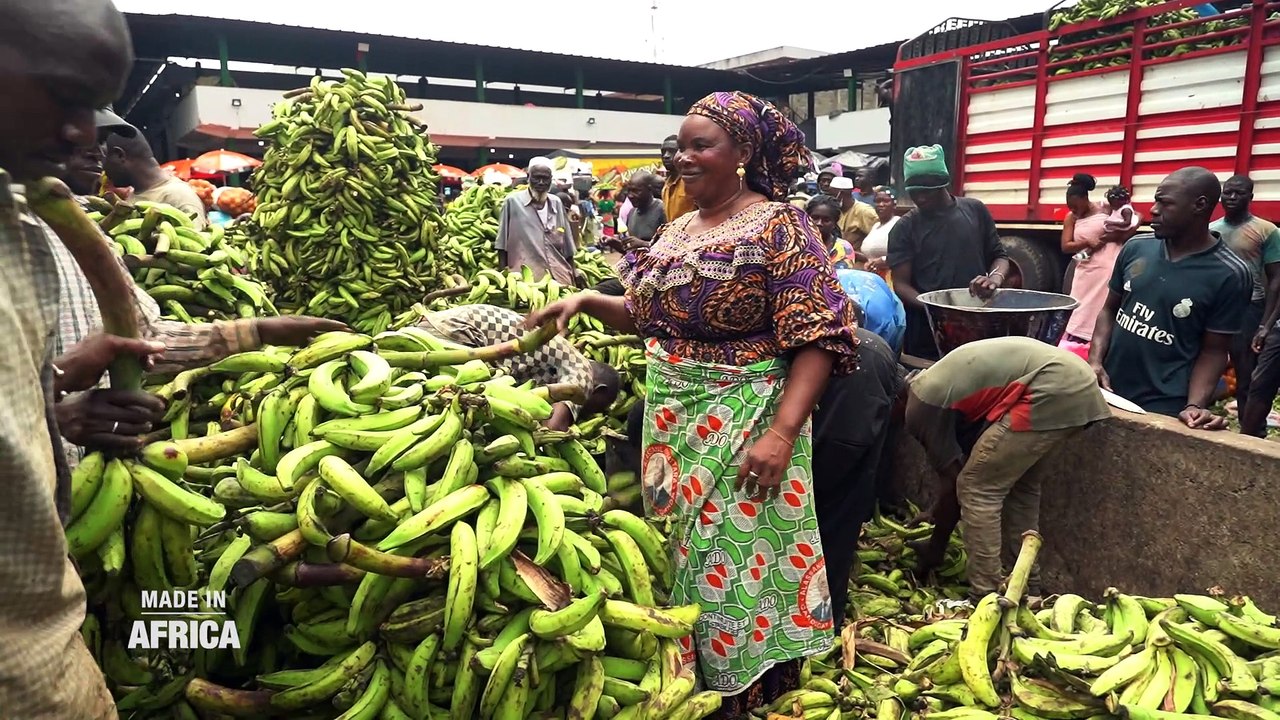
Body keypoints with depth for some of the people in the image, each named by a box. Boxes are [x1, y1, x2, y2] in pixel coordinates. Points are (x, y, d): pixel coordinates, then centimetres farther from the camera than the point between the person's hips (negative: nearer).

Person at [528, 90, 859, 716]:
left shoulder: (778, 227, -10)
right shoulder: (677, 230, 11)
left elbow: (818, 338, -16)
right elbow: (647, 316, 20)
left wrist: (782, 433, -26)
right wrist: (586, 300, 2)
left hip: (742, 427, -7)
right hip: (670, 420, 7)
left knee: (734, 568, 1)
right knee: (679, 558, 17)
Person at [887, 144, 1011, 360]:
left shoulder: (975, 210, 7)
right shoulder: (905, 228, 1)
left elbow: (999, 255, 14)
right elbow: (901, 284, -4)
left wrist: (996, 277, -9)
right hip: (926, 331, -2)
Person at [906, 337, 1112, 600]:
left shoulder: (921, 404, 1)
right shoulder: (935, 379, 27)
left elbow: (951, 481, 4)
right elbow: (960, 463, 33)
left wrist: (935, 548, 15)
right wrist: (936, 514, 40)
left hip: (1052, 392, -10)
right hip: (1079, 384, 10)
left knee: (977, 488, 1)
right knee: (1019, 481, 23)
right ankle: (1025, 587, 28)